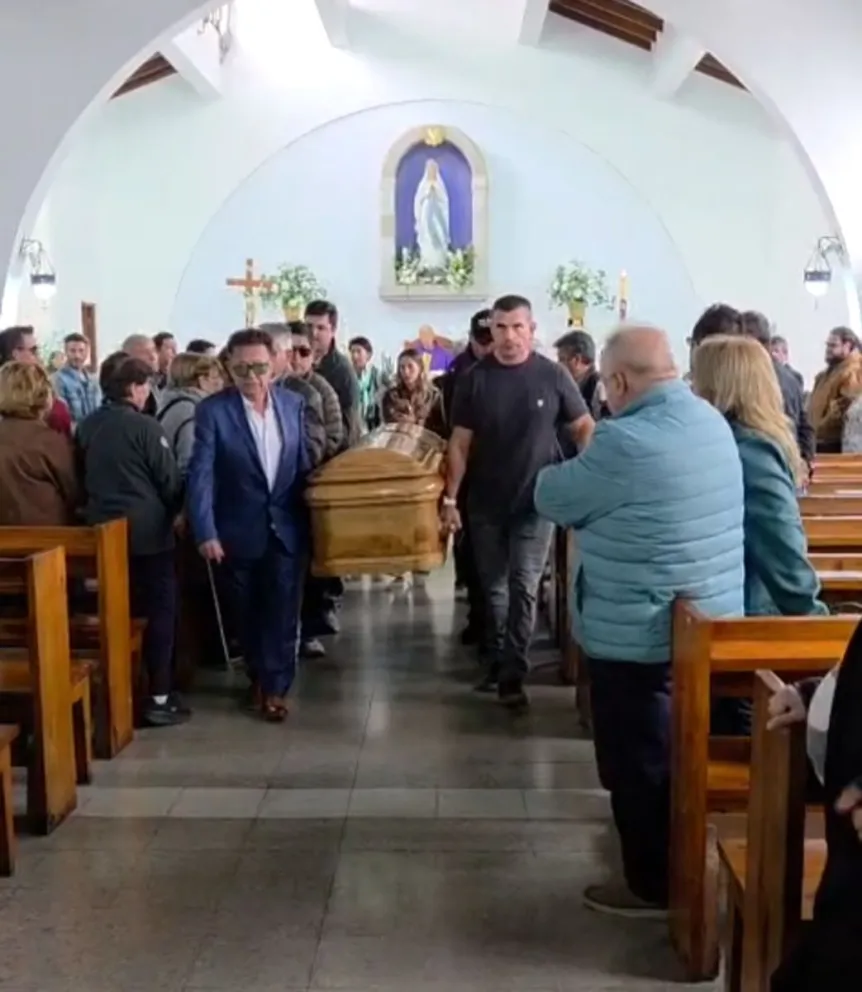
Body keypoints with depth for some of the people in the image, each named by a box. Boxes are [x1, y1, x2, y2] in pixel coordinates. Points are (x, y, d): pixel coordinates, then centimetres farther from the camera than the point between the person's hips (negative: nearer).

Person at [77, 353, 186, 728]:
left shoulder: (86, 427, 3)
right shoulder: (145, 427, -14)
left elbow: (83, 479, 11)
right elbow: (170, 483, -9)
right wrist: (172, 513, 10)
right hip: (148, 532, -6)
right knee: (161, 612, 2)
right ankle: (159, 698, 2)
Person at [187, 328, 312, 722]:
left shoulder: (293, 404, 0)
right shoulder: (213, 410, -10)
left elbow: (304, 464, 8)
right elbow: (200, 475, -13)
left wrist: (313, 519, 7)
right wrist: (205, 532, -20)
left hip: (286, 528, 1)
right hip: (239, 532, -1)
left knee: (282, 612, 2)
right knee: (249, 614, 13)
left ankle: (275, 687, 14)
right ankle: (259, 677, 33)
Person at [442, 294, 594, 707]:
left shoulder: (553, 376, -6)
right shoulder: (475, 379, -2)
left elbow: (585, 428, 3)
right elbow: (460, 444, 0)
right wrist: (450, 497, -4)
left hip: (536, 502, -2)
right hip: (486, 503, 2)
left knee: (523, 589, -2)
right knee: (493, 588, 13)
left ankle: (513, 675, 2)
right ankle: (498, 662, 29)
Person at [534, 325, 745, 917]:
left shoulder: (627, 442, -25)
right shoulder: (712, 421, 4)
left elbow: (552, 498, -10)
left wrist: (576, 468, 8)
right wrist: (597, 470, 10)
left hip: (639, 635, -9)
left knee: (640, 763, 8)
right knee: (678, 753, 23)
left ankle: (653, 886, 22)